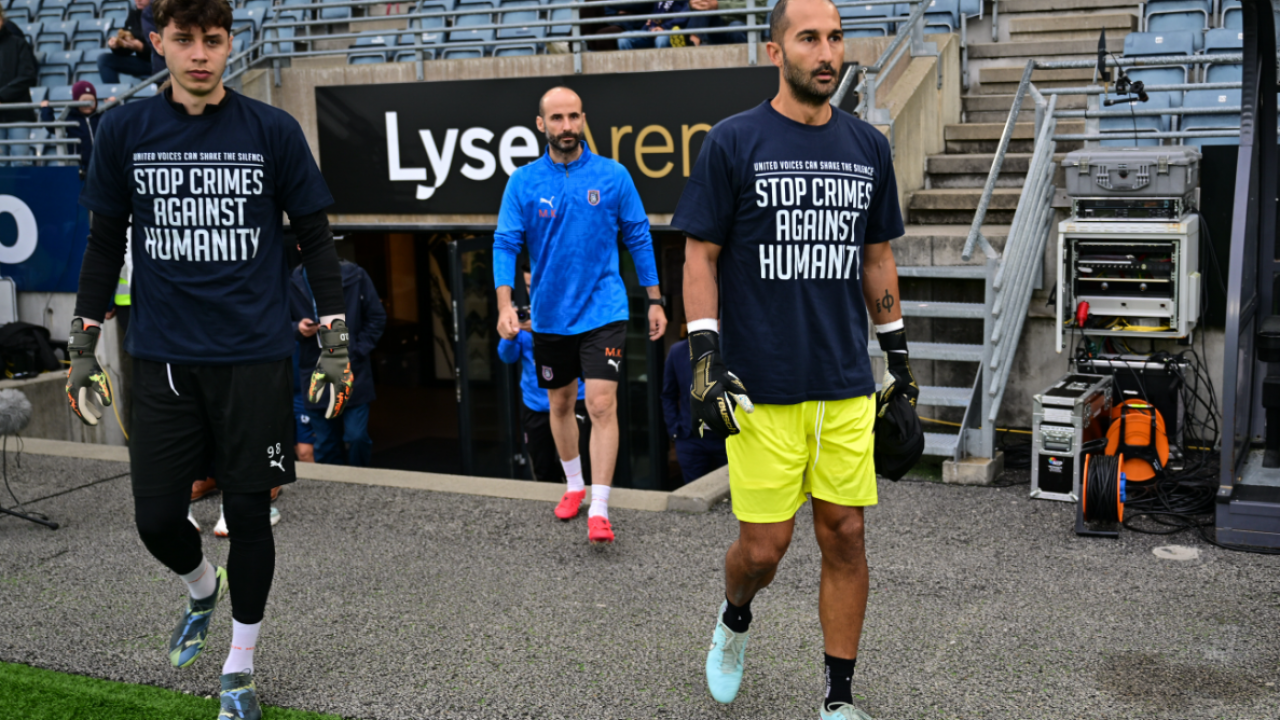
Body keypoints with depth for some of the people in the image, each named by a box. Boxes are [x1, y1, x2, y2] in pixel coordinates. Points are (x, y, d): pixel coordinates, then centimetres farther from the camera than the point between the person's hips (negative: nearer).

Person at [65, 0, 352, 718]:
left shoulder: (273, 130, -2)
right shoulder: (125, 131, 3)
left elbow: (317, 240, 3)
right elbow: (105, 245, 11)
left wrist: (336, 344, -1)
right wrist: (83, 348, 11)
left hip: (255, 356, -2)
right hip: (163, 359, 2)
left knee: (249, 512, 3)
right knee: (157, 517, 3)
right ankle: (203, 591, 39)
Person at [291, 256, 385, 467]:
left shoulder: (354, 275, -2)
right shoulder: (293, 281, 1)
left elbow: (377, 317, 4)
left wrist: (359, 351, -5)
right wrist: (298, 329, -11)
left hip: (353, 371, -2)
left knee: (357, 437, -6)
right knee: (325, 448, 7)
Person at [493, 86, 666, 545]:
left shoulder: (613, 176, -3)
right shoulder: (523, 182, -1)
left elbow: (639, 238, 4)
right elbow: (505, 244, -3)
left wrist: (655, 301, 5)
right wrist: (505, 304, -16)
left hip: (603, 312, -2)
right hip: (549, 315, 2)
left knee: (602, 405, -12)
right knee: (560, 404, 15)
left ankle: (599, 510, -8)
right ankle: (574, 485, 36)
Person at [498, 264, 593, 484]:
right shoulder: (525, 315, 10)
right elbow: (508, 357, 6)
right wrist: (510, 335, -15)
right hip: (535, 405, 5)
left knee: (578, 473, -13)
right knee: (544, 475, 10)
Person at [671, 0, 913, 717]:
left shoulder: (869, 146, 10)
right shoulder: (734, 141, -3)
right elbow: (701, 257, -3)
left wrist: (899, 353, 18)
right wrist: (706, 359, -12)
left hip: (847, 385, 4)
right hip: (762, 386, -4)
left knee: (846, 536, 5)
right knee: (764, 546, 0)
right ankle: (736, 619, 34)